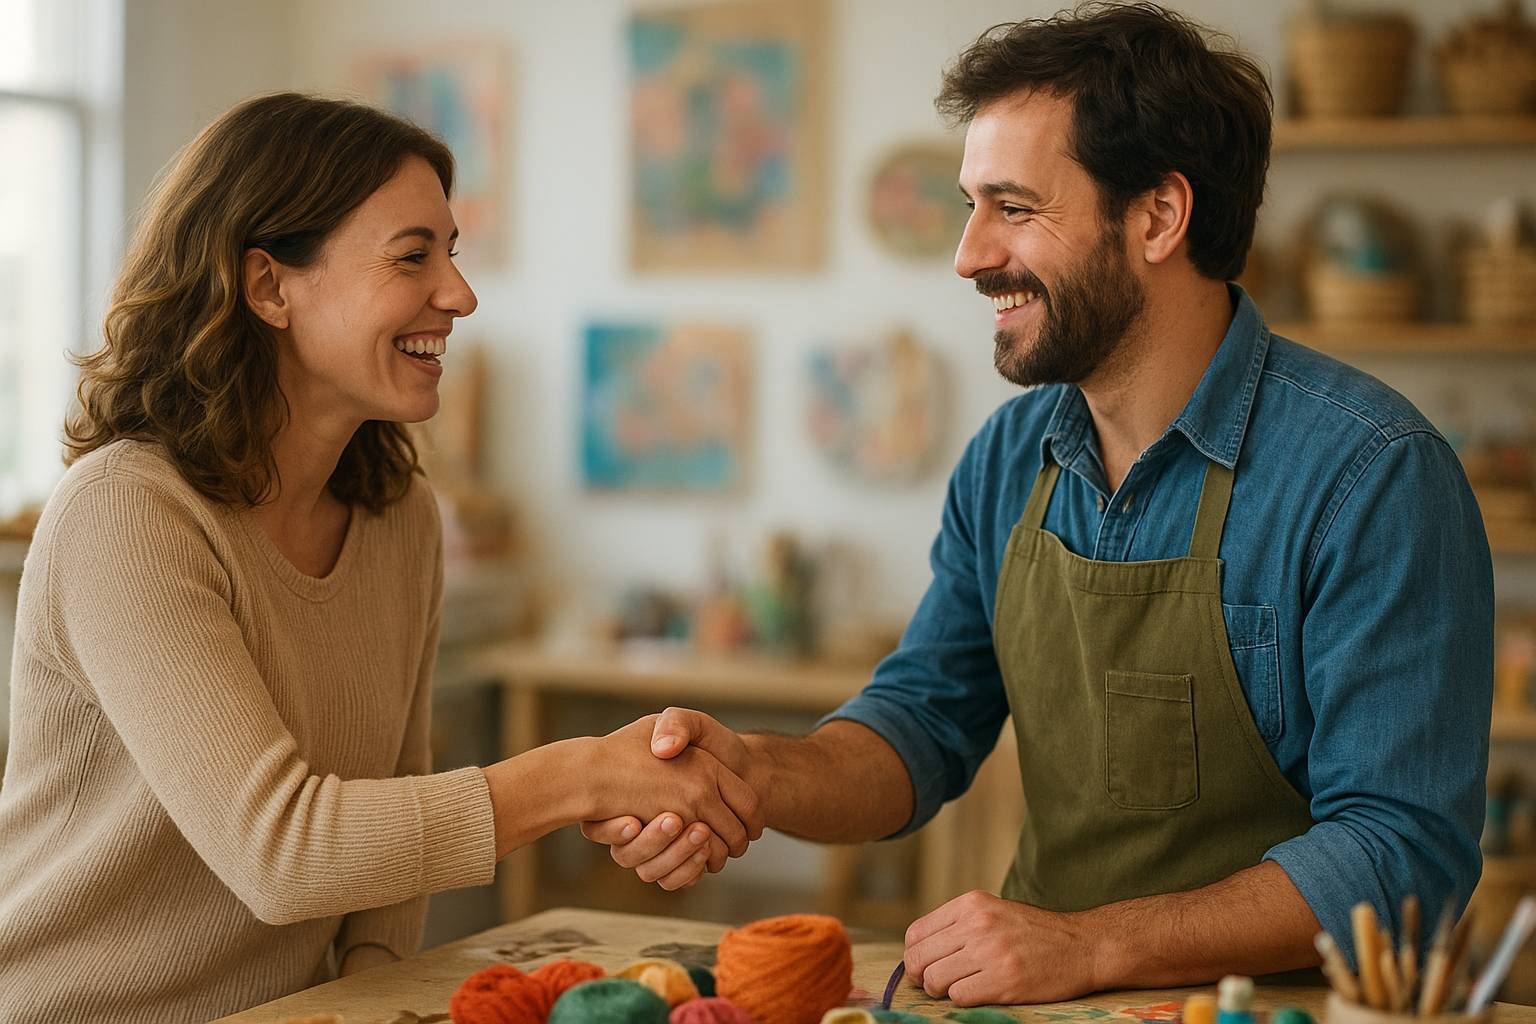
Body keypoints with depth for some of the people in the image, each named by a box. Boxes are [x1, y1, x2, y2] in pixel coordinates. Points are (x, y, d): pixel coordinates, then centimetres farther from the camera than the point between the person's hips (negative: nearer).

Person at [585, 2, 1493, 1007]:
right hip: (1043, 1000, 4)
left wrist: (1090, 946, -25)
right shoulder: (1007, 460, 6)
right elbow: (923, 727, 9)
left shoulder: (1374, 474, -14)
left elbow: (1404, 846, -17)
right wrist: (758, 773, -11)